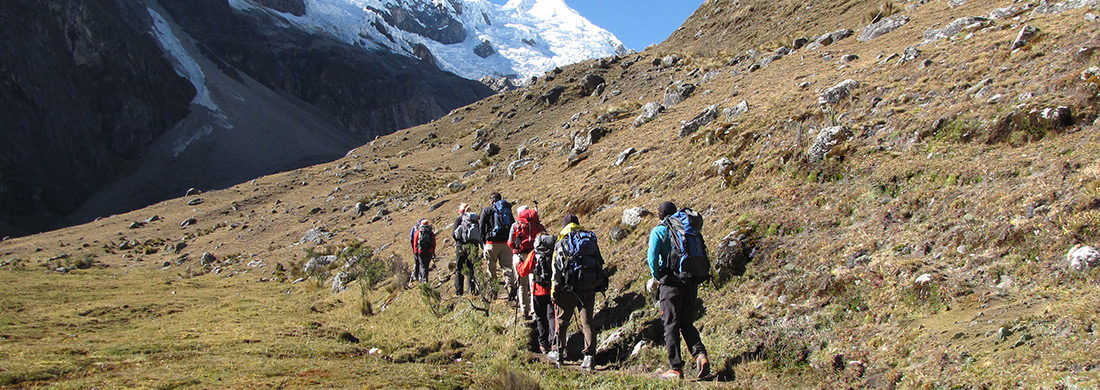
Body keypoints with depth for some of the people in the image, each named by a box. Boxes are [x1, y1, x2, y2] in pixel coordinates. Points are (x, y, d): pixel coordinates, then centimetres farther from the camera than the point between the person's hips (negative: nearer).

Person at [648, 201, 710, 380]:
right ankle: (700, 353, -10)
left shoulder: (658, 231, -1)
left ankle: (676, 368, 0)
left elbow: (652, 257, -12)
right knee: (687, 323, 13)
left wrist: (656, 276, 2)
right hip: (691, 282, 5)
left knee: (671, 326, 1)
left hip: (671, 282, -5)